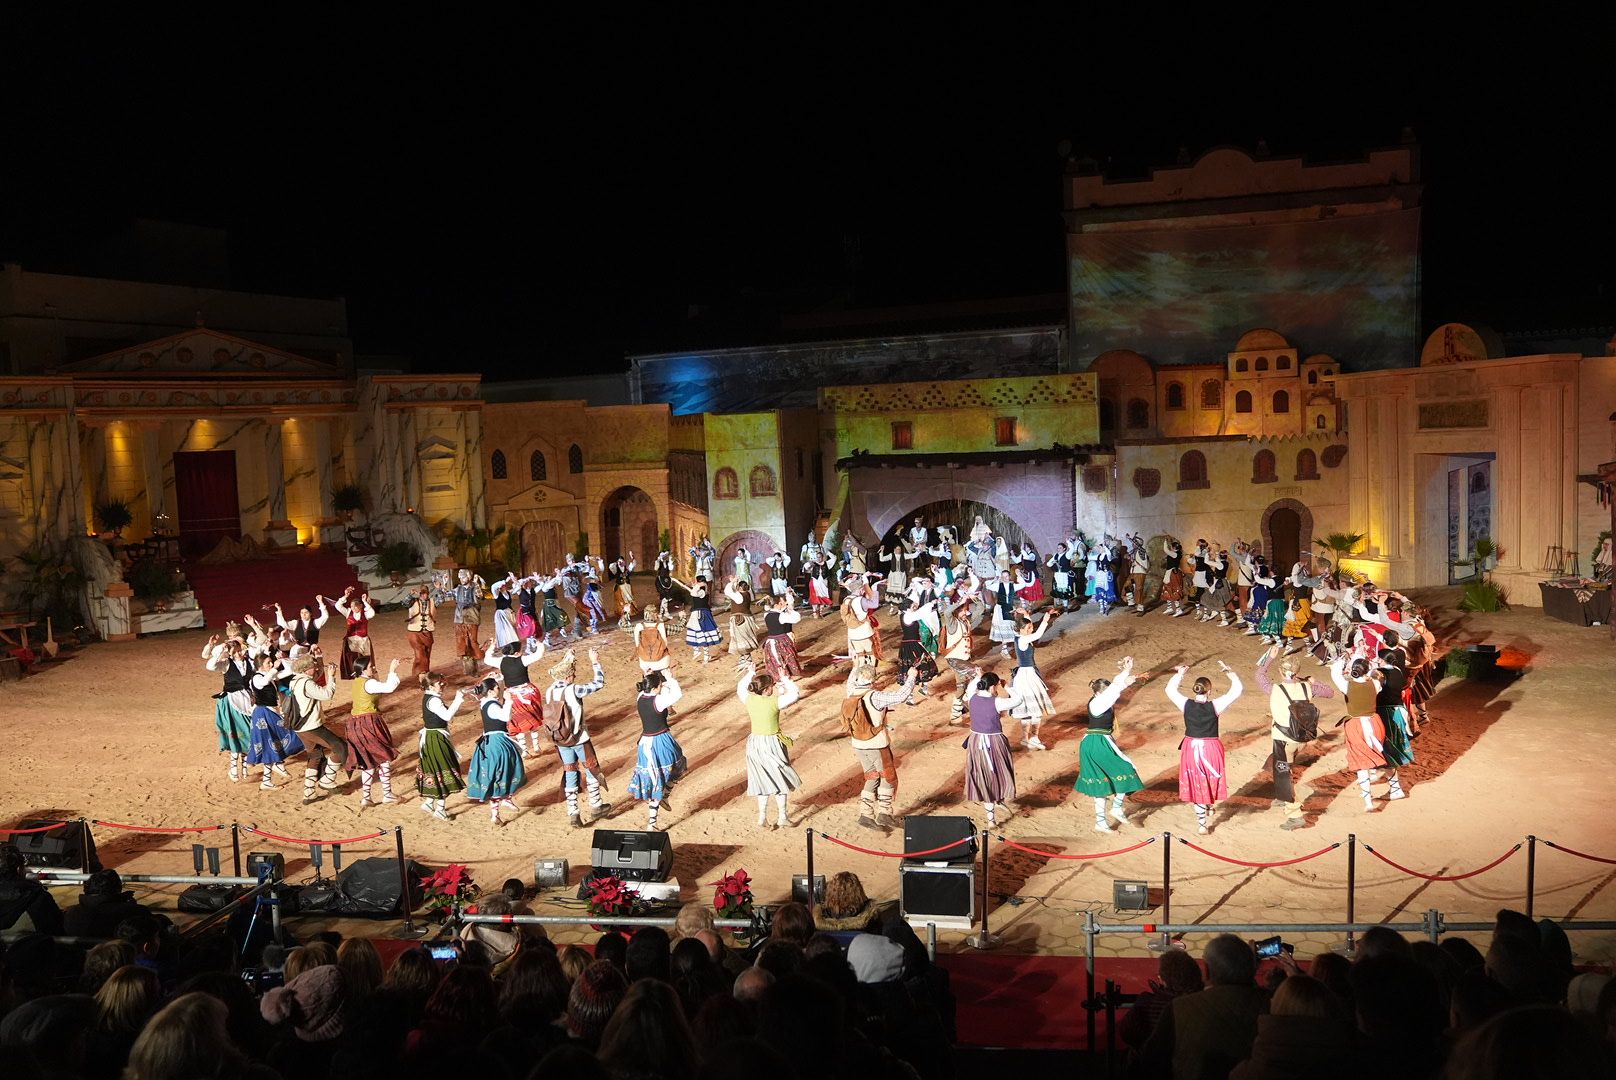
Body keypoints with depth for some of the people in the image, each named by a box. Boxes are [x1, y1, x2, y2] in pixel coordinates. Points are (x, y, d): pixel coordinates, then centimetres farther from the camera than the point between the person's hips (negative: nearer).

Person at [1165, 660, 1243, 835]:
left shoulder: (1186, 704, -10)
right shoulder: (1214, 706, -15)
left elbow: (1170, 690, 7)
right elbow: (1237, 690, -7)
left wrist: (1179, 674, 16)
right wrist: (1230, 672, 1)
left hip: (1191, 749, 1)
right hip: (1211, 750, -1)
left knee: (1197, 785, 10)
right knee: (1210, 783, 21)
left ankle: (1202, 824, 13)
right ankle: (1208, 810, 39)